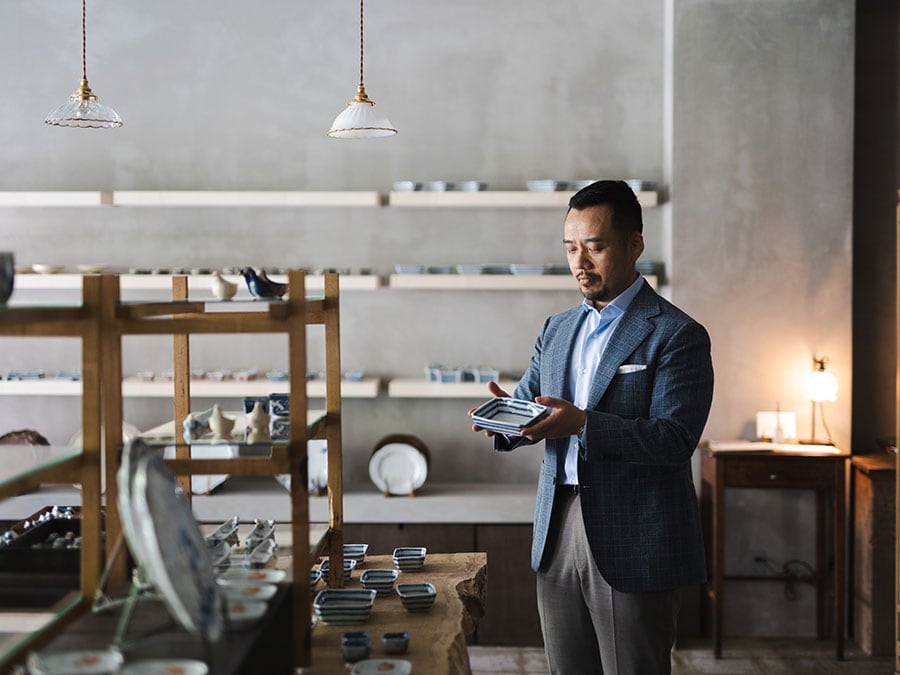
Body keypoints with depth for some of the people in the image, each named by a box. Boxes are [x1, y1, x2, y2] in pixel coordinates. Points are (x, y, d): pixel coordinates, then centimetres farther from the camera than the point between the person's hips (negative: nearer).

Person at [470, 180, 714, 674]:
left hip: (633, 545, -6)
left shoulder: (677, 335, -8)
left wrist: (582, 424, -27)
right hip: (557, 537, 6)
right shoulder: (557, 329, 14)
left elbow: (676, 438, -17)